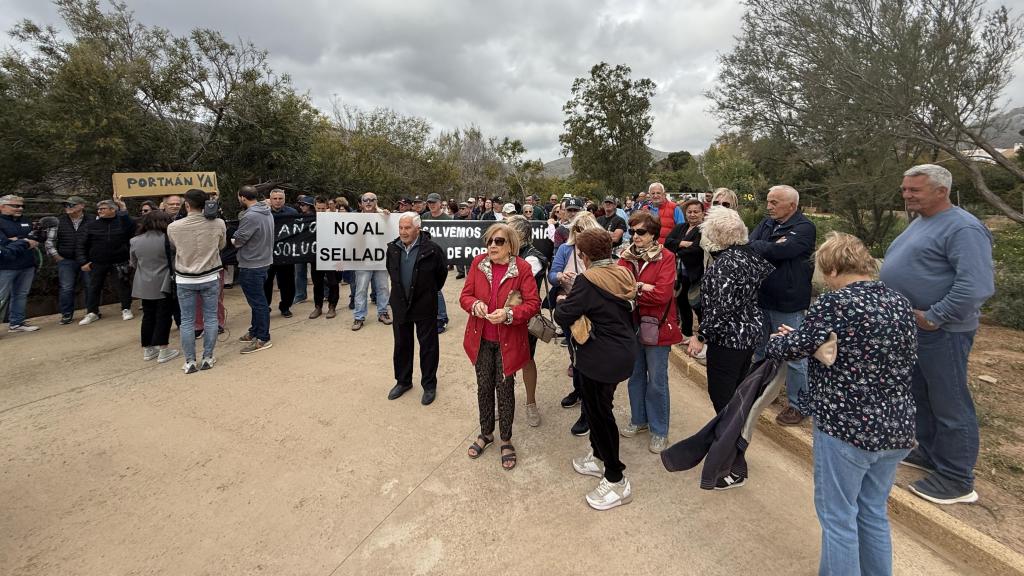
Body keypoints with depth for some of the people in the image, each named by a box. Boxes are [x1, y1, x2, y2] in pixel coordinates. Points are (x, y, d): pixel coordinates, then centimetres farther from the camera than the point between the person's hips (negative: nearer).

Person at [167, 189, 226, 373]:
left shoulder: (173, 227, -10)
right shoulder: (218, 224, -11)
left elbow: (173, 248, 9)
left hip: (185, 280, 0)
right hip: (210, 277, 0)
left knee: (187, 321, 8)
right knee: (210, 318, 9)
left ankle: (190, 362, 14)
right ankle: (207, 358, 14)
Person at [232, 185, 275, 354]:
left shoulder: (250, 216, -21)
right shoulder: (267, 212, 8)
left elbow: (237, 241, -16)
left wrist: (227, 240, 5)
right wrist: (237, 240, 7)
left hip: (251, 265, -9)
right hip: (263, 260, 9)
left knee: (257, 301, -2)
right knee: (257, 299, 19)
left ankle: (263, 338, 6)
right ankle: (255, 331, 31)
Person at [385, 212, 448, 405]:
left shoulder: (431, 249, -16)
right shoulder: (393, 248, -1)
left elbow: (442, 272, 1)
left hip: (425, 306, -4)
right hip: (400, 305, 5)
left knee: (428, 347, 6)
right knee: (401, 345, 16)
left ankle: (429, 385, 21)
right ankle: (403, 381, 33)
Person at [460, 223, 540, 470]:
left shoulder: (522, 268, -11)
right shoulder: (478, 263, -2)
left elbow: (533, 303, -13)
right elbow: (465, 295, 3)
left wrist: (508, 314, -27)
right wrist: (475, 305, -19)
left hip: (508, 339, -3)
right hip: (481, 338, 3)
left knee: (504, 387, 7)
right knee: (484, 386, 15)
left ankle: (506, 440, 27)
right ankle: (486, 433, 37)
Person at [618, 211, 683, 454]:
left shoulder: (666, 257, -10)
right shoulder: (627, 255, 4)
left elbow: (663, 294, -21)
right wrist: (642, 287, -21)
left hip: (657, 326, -4)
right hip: (632, 324, 5)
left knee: (657, 382, 5)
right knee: (635, 376, 17)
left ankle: (659, 430, 22)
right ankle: (639, 419, 36)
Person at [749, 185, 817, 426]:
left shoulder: (804, 228, -13)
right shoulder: (767, 223, 8)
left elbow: (780, 251, -25)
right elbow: (750, 245, -4)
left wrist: (756, 246, -11)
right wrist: (770, 247, -21)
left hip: (788, 304, -7)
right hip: (760, 298, 7)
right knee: (759, 349, 20)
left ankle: (798, 404, 19)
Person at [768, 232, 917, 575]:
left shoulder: (835, 304, -17)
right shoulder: (900, 303, 6)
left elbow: (795, 348, -10)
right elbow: (905, 359, 17)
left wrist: (775, 342, 14)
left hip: (846, 427, -7)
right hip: (896, 428, 8)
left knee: (838, 517, 9)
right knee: (874, 514, 23)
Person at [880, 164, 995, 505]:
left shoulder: (962, 228, -17)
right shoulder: (921, 223, 13)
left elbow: (977, 285, -26)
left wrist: (934, 317, -21)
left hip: (940, 332, -9)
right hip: (910, 326, 9)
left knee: (949, 404, 2)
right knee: (920, 395, 19)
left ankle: (957, 480, 14)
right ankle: (930, 453, 36)